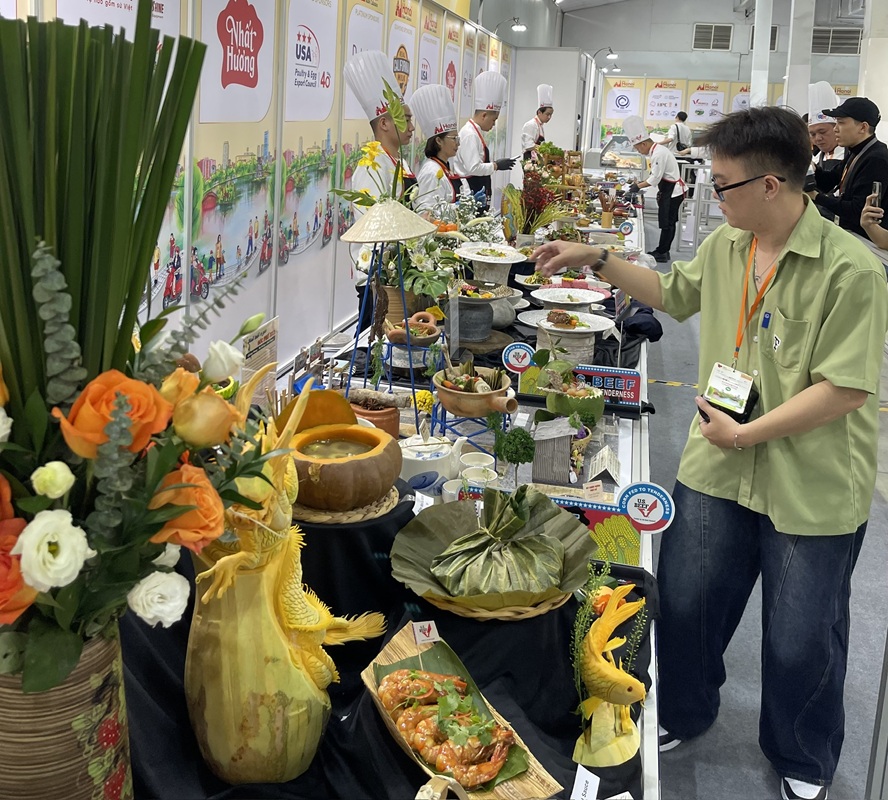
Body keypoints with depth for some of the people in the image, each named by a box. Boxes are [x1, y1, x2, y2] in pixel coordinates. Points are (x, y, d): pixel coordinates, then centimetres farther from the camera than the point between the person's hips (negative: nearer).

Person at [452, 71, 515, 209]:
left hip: (478, 193, 10)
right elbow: (473, 168, -22)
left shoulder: (475, 132, 14)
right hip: (471, 192, -10)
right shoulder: (470, 135, -16)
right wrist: (496, 165, -12)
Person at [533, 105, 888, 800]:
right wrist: (595, 259, 12)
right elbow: (674, 293, 20)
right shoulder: (724, 246, 0)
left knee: (800, 640, 10)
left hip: (813, 489, -5)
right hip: (718, 467, 6)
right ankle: (682, 716, 46)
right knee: (684, 601, 16)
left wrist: (749, 432, -20)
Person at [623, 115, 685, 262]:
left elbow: (655, 178, -22)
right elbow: (655, 175, 16)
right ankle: (663, 251, 20)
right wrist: (642, 183, 6)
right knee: (668, 223, 14)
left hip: (672, 192, -10)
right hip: (670, 190, 10)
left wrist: (639, 186, -13)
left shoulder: (658, 154, -22)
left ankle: (661, 253, 3)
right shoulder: (657, 150, 10)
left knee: (667, 223, -3)